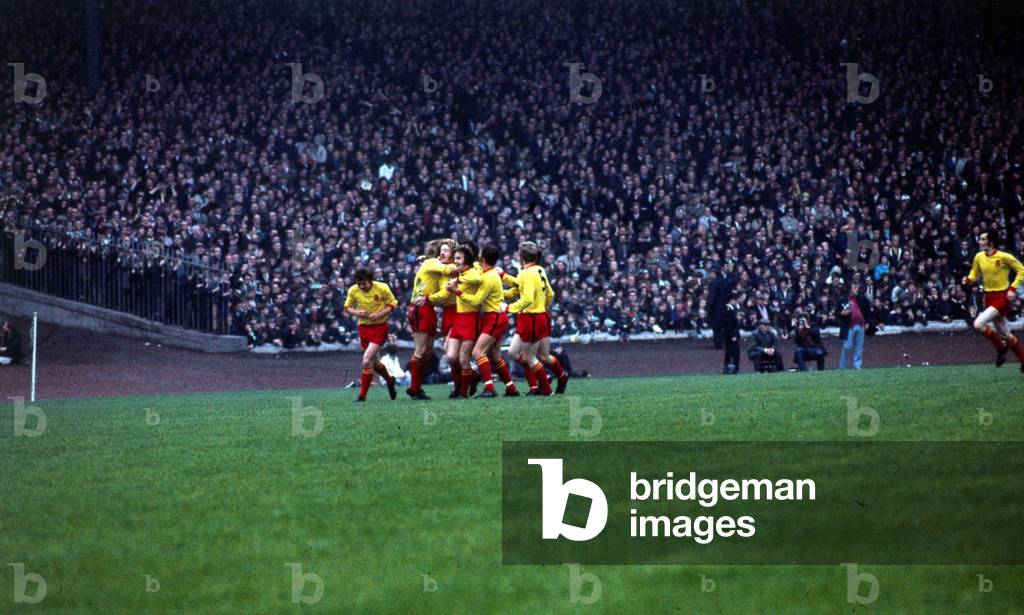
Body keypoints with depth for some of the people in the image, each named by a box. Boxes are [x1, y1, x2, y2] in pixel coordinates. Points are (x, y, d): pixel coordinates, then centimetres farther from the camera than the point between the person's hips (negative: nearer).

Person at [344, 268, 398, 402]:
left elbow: (393, 304, -3)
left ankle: (362, 395, -10)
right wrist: (356, 312, -16)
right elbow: (347, 308, 6)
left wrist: (379, 314, -19)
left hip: (379, 326, -5)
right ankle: (390, 381, 44)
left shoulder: (382, 288, -14)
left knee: (367, 360, -17)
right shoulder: (353, 290, -6)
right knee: (375, 363, 14)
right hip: (363, 327, 5)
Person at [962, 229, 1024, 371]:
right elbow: (975, 274, 17)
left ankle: (1001, 348, -1)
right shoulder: (979, 257, 3)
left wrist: (1013, 288, -16)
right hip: (989, 298, 7)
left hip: (1002, 298, -7)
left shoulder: (1004, 257, -14)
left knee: (978, 324, -21)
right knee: (1005, 335, 12)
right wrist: (968, 280, -6)